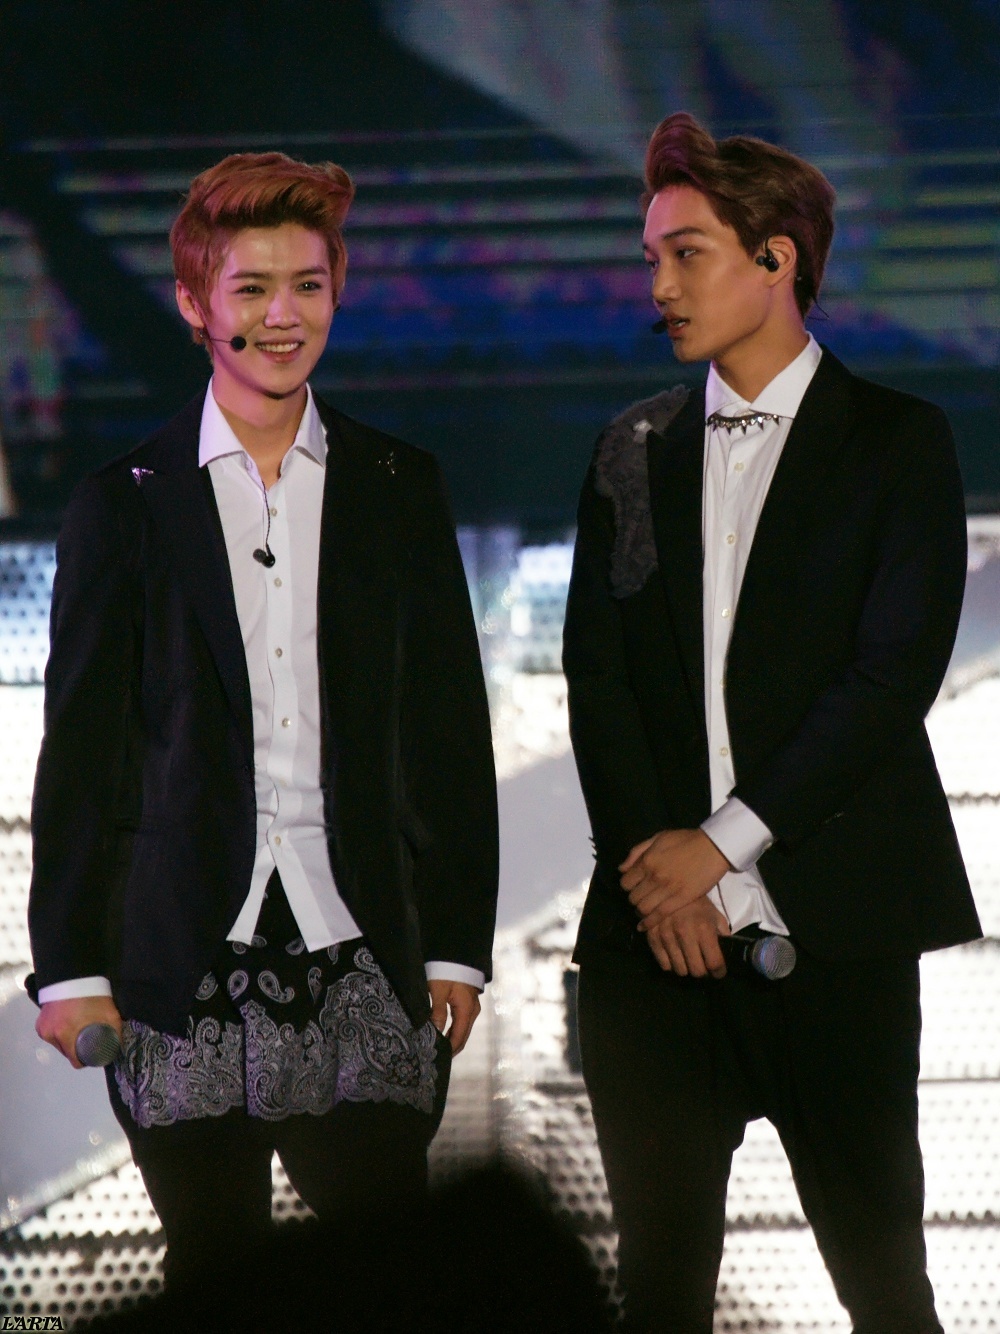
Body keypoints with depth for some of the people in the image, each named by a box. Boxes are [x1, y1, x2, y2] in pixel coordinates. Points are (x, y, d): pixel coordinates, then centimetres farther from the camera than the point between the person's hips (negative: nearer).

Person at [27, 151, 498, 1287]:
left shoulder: (399, 489, 10)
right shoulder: (127, 503, 5)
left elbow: (450, 729, 11)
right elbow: (80, 746, 5)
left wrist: (457, 946, 6)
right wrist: (68, 964, 0)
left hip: (366, 956, 1)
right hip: (184, 969, -1)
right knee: (214, 1277, 2)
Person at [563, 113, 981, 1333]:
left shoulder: (897, 443, 1)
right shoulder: (634, 452, 14)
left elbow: (894, 673, -8)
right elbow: (596, 676, 7)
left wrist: (722, 844, -12)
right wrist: (655, 872, -7)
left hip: (828, 922, -3)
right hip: (655, 925, 4)